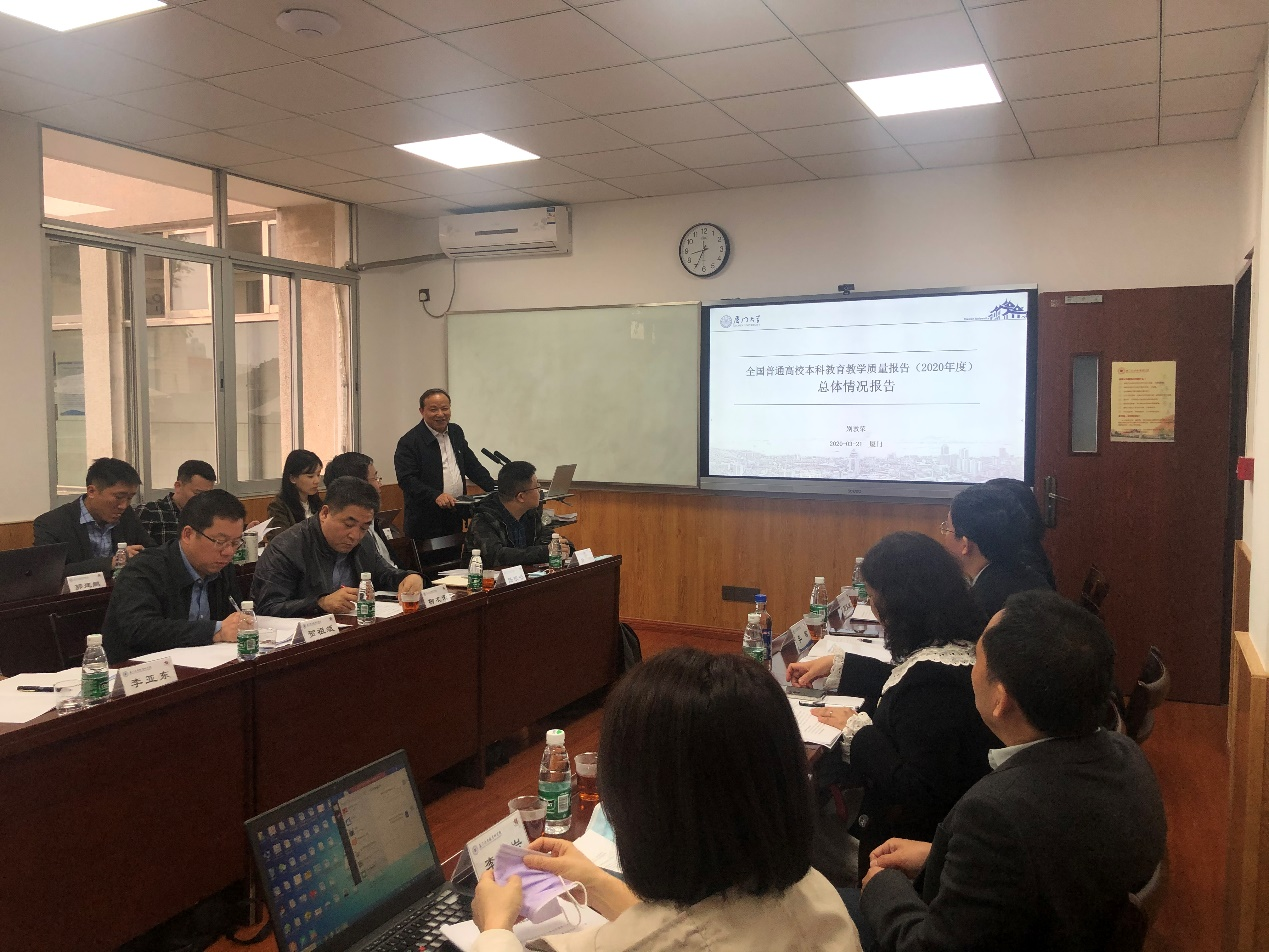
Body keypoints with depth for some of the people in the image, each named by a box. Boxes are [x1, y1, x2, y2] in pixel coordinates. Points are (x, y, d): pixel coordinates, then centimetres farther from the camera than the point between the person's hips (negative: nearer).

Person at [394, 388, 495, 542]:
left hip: (456, 516, 6)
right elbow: (407, 480, -16)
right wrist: (436, 496, -29)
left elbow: (472, 466, 17)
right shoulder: (409, 442, -9)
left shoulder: (456, 432, 13)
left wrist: (496, 489, 3)